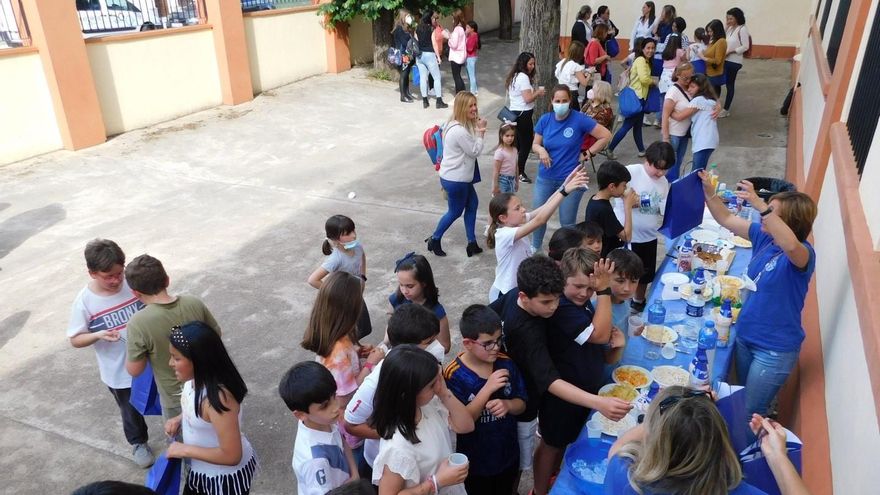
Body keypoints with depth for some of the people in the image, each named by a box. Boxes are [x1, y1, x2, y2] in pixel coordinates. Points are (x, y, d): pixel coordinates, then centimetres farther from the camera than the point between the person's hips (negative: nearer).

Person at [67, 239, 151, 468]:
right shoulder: (84, 302, -19)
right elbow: (75, 340, -10)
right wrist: (98, 335, -29)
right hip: (119, 372, -1)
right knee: (131, 411, 23)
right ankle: (138, 443, 51)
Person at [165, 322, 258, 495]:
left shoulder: (218, 397, -37)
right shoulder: (194, 380, -11)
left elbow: (231, 456, -32)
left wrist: (184, 450, -24)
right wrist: (179, 419, -5)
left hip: (226, 477, -7)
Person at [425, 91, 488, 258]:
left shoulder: (464, 125, 5)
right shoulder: (460, 131, -28)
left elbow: (471, 146, 10)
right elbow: (475, 151, -19)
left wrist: (478, 130, -3)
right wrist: (480, 132, -9)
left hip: (460, 177, 10)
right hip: (455, 179, -10)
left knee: (472, 205, 18)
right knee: (455, 212, 9)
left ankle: (472, 243, 27)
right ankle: (434, 240, 28)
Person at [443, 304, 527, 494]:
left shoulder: (506, 363, -11)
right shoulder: (453, 375, -24)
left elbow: (521, 404, -3)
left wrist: (507, 405, -27)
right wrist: (487, 388, -34)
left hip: (508, 455, 4)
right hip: (475, 462, -4)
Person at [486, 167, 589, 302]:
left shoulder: (516, 223, -5)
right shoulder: (504, 235, -29)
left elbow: (545, 206, -12)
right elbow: (539, 220, -40)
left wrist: (566, 183, -24)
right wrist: (565, 191, -41)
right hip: (505, 295, -8)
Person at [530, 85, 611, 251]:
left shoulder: (579, 119, -13)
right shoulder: (545, 119, -2)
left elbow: (606, 135, -8)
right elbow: (535, 144, 8)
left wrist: (589, 153, -8)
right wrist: (541, 150, -14)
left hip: (570, 179, -3)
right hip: (545, 177, 4)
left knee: (567, 222, 7)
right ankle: (534, 248, 36)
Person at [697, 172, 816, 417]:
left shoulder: (802, 253, -24)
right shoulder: (764, 236, -4)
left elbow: (790, 245, -48)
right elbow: (726, 219, 3)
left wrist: (759, 204, -51)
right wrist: (709, 193, -13)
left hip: (775, 349, -7)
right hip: (745, 335, 7)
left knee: (750, 413, 6)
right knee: (742, 399, 25)